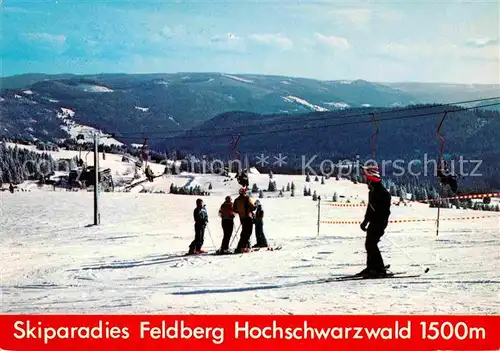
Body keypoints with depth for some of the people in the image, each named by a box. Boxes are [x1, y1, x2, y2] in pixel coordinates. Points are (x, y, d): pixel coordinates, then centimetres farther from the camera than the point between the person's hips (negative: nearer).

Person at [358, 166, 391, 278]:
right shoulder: (372, 191, 13)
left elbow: (385, 212, -21)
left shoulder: (382, 193, -17)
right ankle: (371, 267, 22)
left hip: (379, 223, -10)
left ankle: (380, 269, -9)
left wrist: (380, 226, -24)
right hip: (373, 222, 10)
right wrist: (365, 221, 25)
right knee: (369, 244, 13)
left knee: (371, 244, -13)